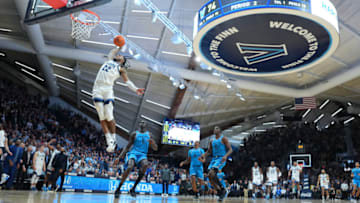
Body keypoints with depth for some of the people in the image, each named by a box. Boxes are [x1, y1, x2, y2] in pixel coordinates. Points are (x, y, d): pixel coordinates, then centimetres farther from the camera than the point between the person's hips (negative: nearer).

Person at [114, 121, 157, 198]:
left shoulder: (149, 134, 14)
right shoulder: (134, 134, 9)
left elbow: (155, 149, 13)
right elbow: (128, 146, 11)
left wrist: (152, 142, -10)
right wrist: (121, 156, -2)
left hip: (142, 155, 2)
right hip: (133, 153, -2)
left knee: (145, 165, -33)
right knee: (130, 167, -32)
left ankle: (133, 188, -23)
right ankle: (118, 189, -18)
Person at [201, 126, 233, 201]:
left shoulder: (223, 139, 0)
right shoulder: (212, 141, 19)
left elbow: (230, 149, -7)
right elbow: (209, 151, 22)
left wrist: (225, 156, -26)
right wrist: (204, 155, 0)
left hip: (221, 159, -7)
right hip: (214, 159, 7)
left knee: (211, 173, -25)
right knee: (210, 178, -3)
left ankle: (223, 189, -11)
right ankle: (221, 193, 9)